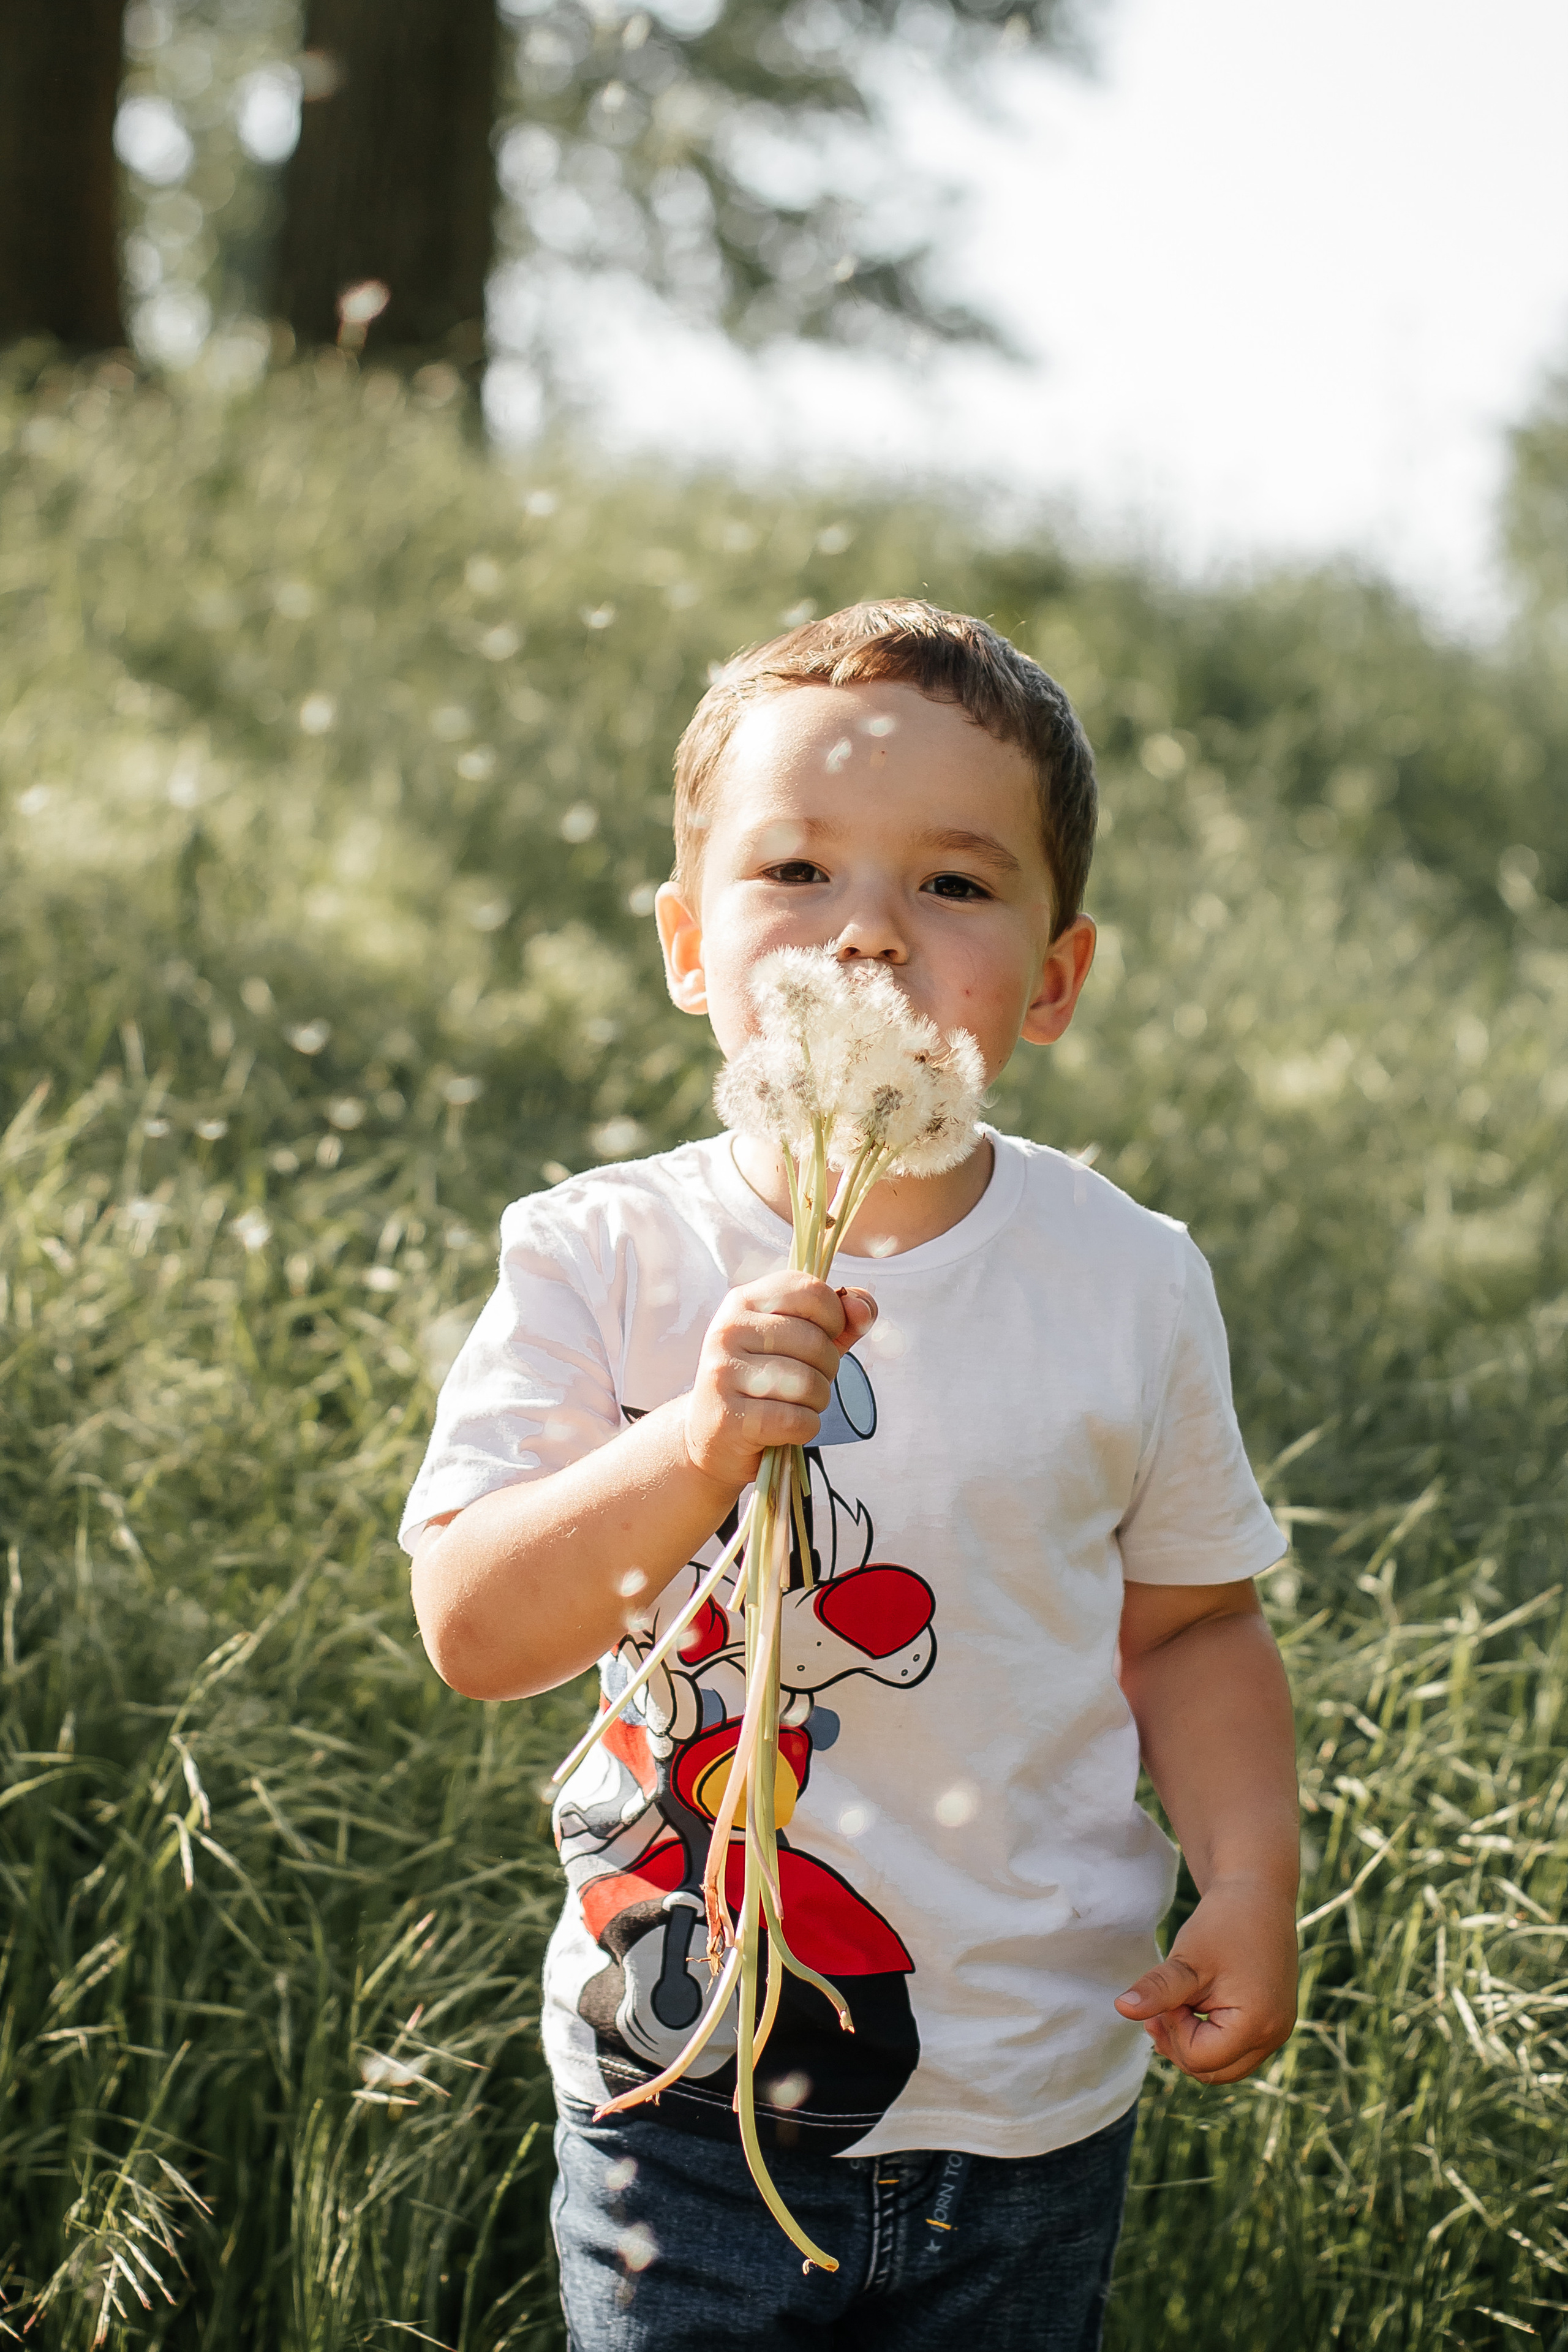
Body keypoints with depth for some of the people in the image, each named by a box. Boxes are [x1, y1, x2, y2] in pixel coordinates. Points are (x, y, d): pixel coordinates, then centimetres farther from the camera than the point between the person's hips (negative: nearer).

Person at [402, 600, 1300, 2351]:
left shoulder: (1130, 1284, -7)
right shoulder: (601, 1259, -11)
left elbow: (1190, 1623, 4)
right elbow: (471, 1632, -19)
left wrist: (1251, 1874, -10)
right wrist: (693, 1451, -34)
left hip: (1033, 2103, 2)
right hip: (682, 2083, -1)